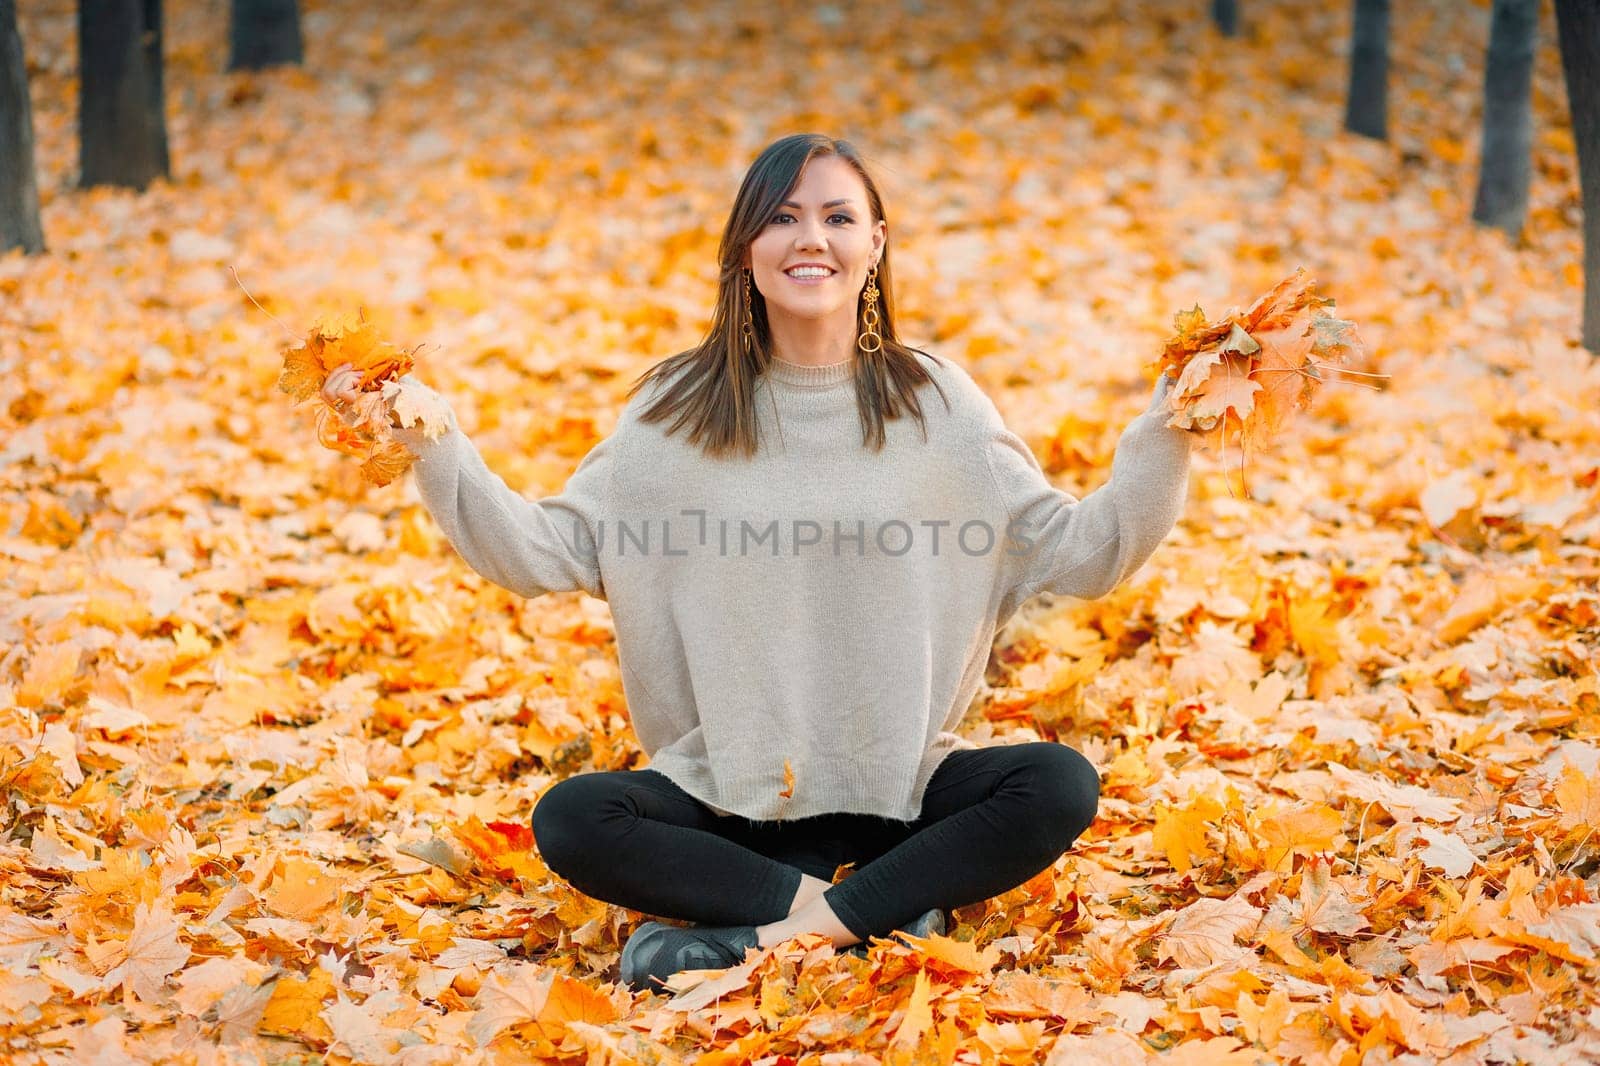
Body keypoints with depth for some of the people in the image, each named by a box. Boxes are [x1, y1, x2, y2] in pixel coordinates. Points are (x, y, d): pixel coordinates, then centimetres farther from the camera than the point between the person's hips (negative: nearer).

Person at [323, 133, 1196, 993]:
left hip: (901, 791, 1)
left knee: (1062, 787, -26)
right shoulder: (678, 409, 1)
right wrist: (437, 453, -13)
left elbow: (1077, 552, 0)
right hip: (725, 793, 0)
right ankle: (883, 908, -21)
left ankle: (751, 939, -24)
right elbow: (550, 551, -2)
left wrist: (1166, 435, -12)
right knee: (569, 820, -27)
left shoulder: (935, 404, 1)